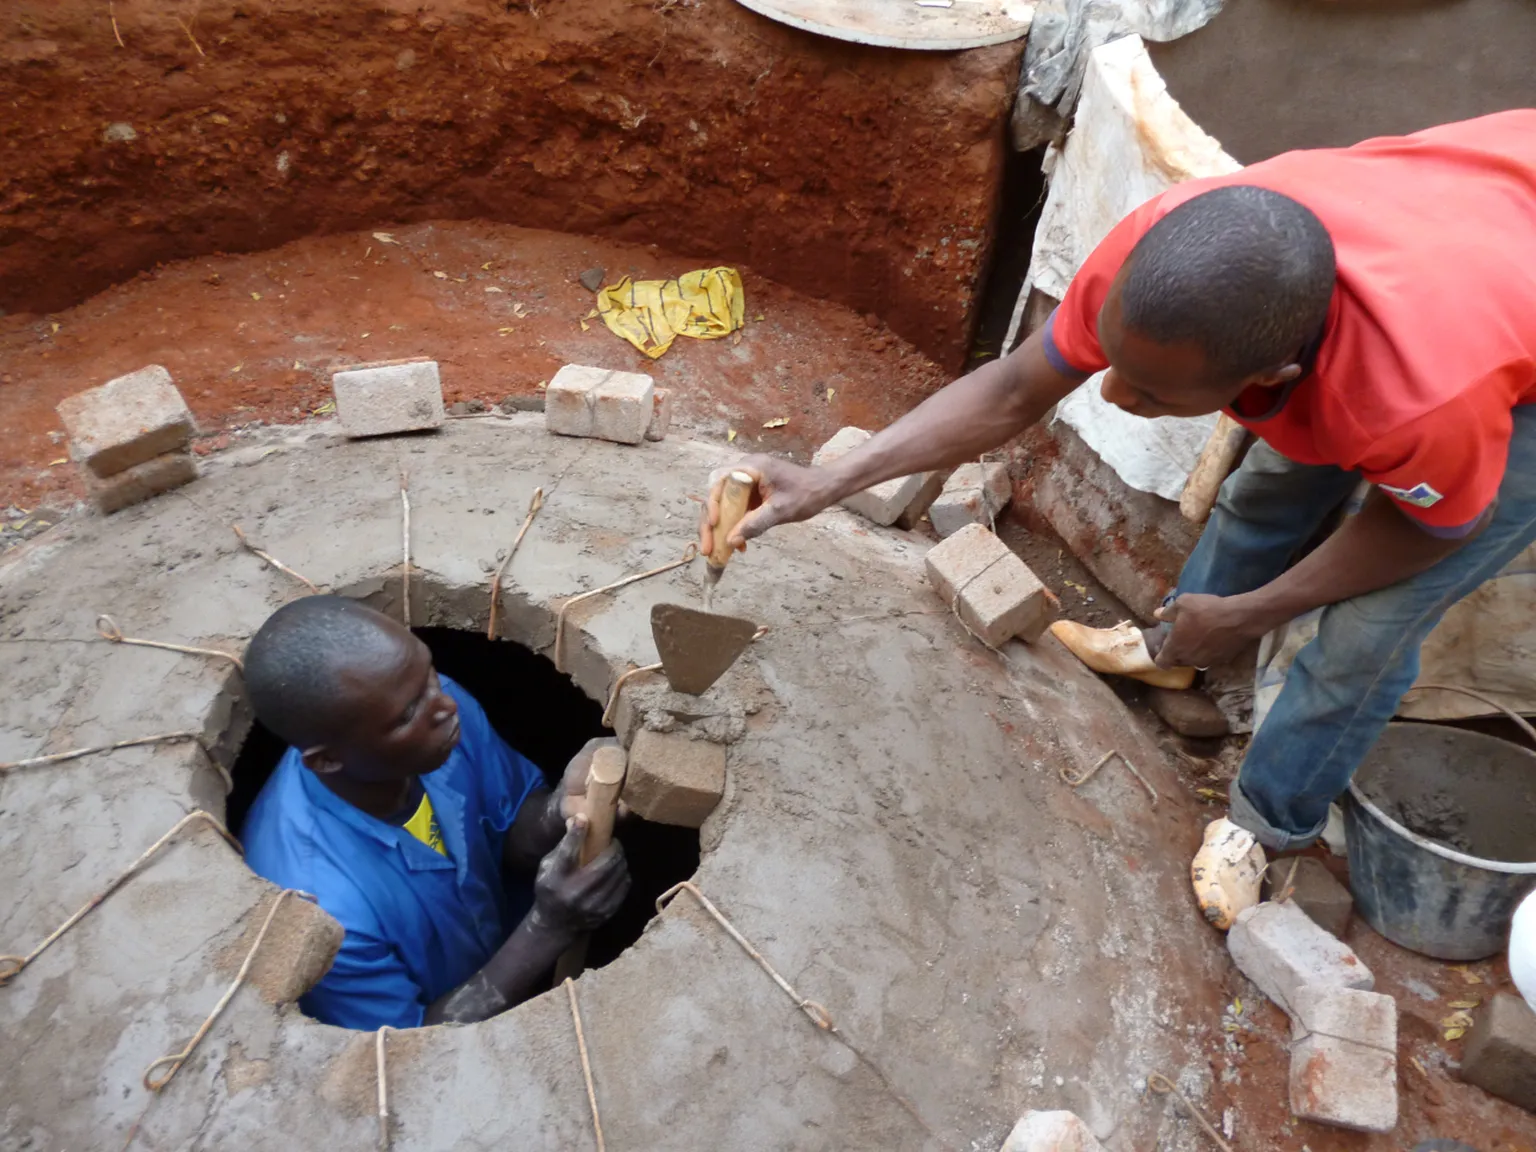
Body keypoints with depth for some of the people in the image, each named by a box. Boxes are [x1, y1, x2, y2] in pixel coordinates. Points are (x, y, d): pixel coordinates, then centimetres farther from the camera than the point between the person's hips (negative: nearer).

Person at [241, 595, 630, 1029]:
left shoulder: (435, 704, -20)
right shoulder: (317, 904, -36)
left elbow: (515, 836, -5)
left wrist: (560, 809, -28)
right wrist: (549, 926, -31)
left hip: (502, 954, 5)